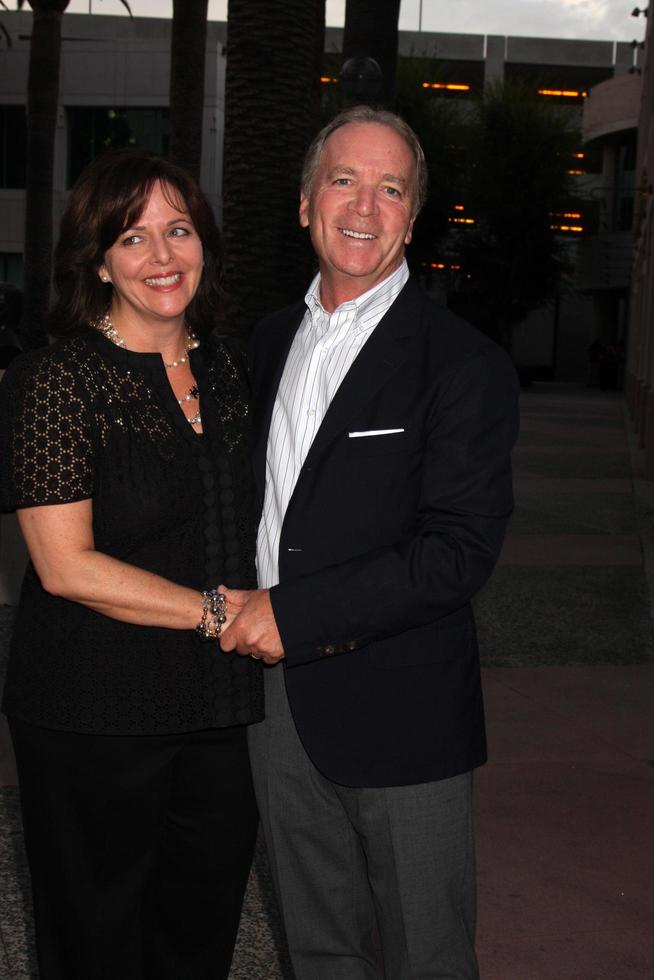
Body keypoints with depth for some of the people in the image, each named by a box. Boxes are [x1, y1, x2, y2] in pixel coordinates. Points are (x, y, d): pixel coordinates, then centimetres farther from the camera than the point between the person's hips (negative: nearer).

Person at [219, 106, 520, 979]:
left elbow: (459, 550, -19)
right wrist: (239, 605, 0)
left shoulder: (463, 365, -12)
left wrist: (294, 614, -21)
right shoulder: (269, 342, 9)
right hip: (276, 691, 6)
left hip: (399, 710, -5)